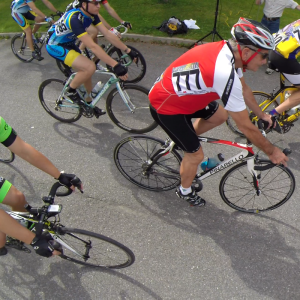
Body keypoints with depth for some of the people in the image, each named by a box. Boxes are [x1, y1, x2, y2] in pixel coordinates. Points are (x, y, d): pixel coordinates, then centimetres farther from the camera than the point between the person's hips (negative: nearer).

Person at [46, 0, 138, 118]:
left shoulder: (91, 15, -7)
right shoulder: (75, 18, -33)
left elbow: (108, 34, -7)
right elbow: (92, 46, -39)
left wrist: (128, 50, -12)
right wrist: (115, 65, -43)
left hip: (68, 43, 9)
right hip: (56, 46, -9)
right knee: (90, 67, -25)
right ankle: (71, 91, -2)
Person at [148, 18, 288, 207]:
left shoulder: (227, 50, -7)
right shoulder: (225, 73, -34)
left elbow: (244, 88, 13)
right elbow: (246, 127, -25)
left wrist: (262, 114, 23)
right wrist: (272, 152, -10)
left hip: (179, 94, 9)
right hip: (164, 106, -8)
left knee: (220, 116, 16)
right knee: (196, 155, 0)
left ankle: (184, 139, 31)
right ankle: (185, 191, 28)